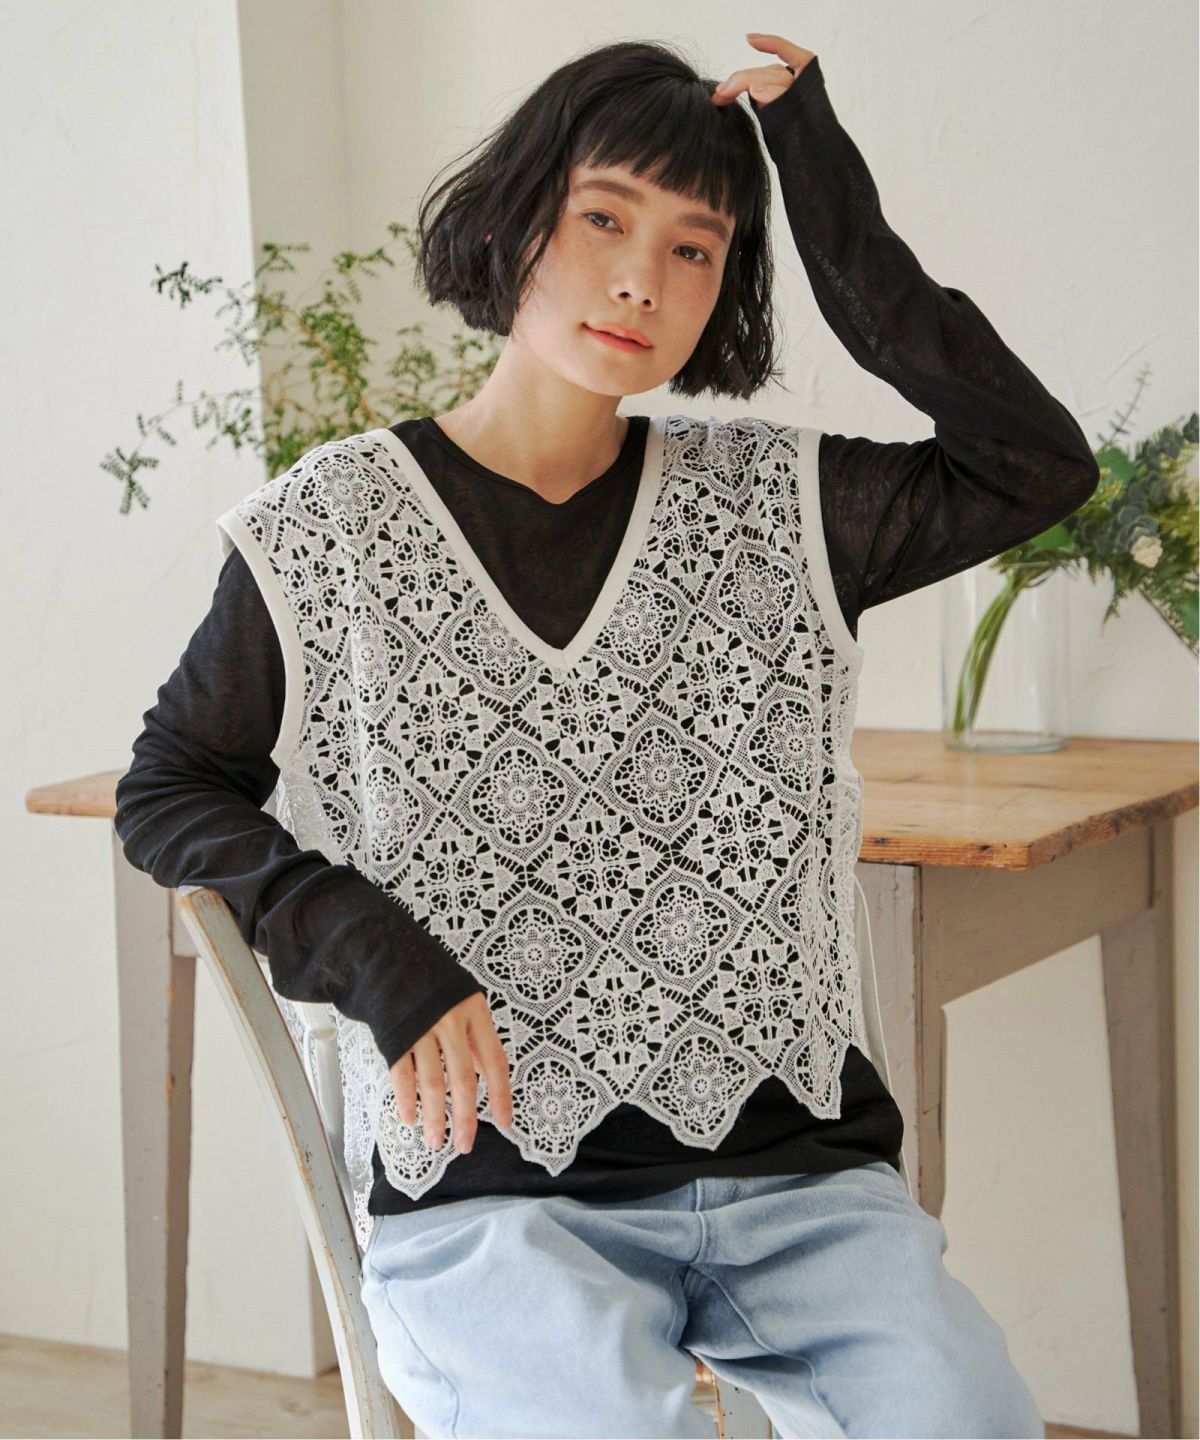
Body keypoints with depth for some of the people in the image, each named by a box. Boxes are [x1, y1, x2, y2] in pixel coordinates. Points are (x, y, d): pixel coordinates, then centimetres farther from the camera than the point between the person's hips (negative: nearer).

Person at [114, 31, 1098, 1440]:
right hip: (490, 1187, -2)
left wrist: (832, 206, 1)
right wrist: (379, 960, -4)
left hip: (793, 1164, 3)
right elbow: (167, 795, 12)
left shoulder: (768, 506, 11)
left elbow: (1035, 463, 2)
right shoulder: (331, 530, 4)